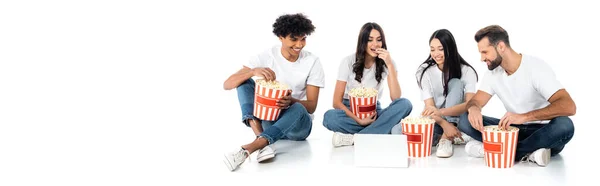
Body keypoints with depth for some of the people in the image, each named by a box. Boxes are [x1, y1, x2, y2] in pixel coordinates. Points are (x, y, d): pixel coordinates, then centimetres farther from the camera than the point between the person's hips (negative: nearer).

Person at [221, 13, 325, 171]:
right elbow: (227, 85, -13)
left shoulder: (312, 62, -7)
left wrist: (292, 101, -33)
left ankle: (249, 148, -52)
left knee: (298, 109, -37)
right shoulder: (266, 57, -6)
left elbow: (311, 106, -9)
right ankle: (262, 142, -39)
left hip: (298, 123, -2)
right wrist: (253, 71, -33)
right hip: (268, 119, 2)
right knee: (244, 81, -19)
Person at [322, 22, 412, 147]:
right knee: (329, 117, -36)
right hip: (350, 112, -2)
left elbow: (396, 98, -16)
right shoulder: (348, 62, -7)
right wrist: (359, 121, -23)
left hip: (374, 112, 2)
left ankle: (354, 138, -32)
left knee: (405, 104, -28)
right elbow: (337, 102, -10)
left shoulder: (386, 63, -2)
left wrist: (389, 65, -22)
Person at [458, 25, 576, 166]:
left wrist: (524, 117, -43)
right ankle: (527, 153, -24)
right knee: (466, 120, -15)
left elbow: (568, 106, -30)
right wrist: (473, 108, -28)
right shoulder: (493, 73, 1)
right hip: (514, 129, 5)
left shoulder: (536, 67, -18)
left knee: (564, 125, -38)